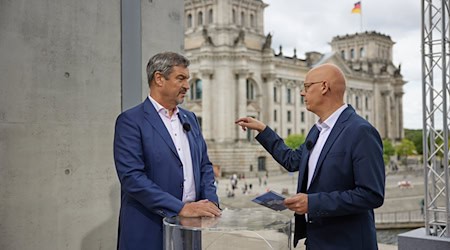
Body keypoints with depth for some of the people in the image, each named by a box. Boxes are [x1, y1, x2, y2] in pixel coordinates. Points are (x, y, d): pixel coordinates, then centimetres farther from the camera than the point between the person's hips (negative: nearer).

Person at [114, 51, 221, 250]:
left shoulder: (190, 118, 12)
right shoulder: (131, 120, -9)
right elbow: (131, 177, -18)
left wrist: (210, 202, -3)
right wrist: (181, 208, -21)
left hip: (191, 226, 6)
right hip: (150, 230, -6)